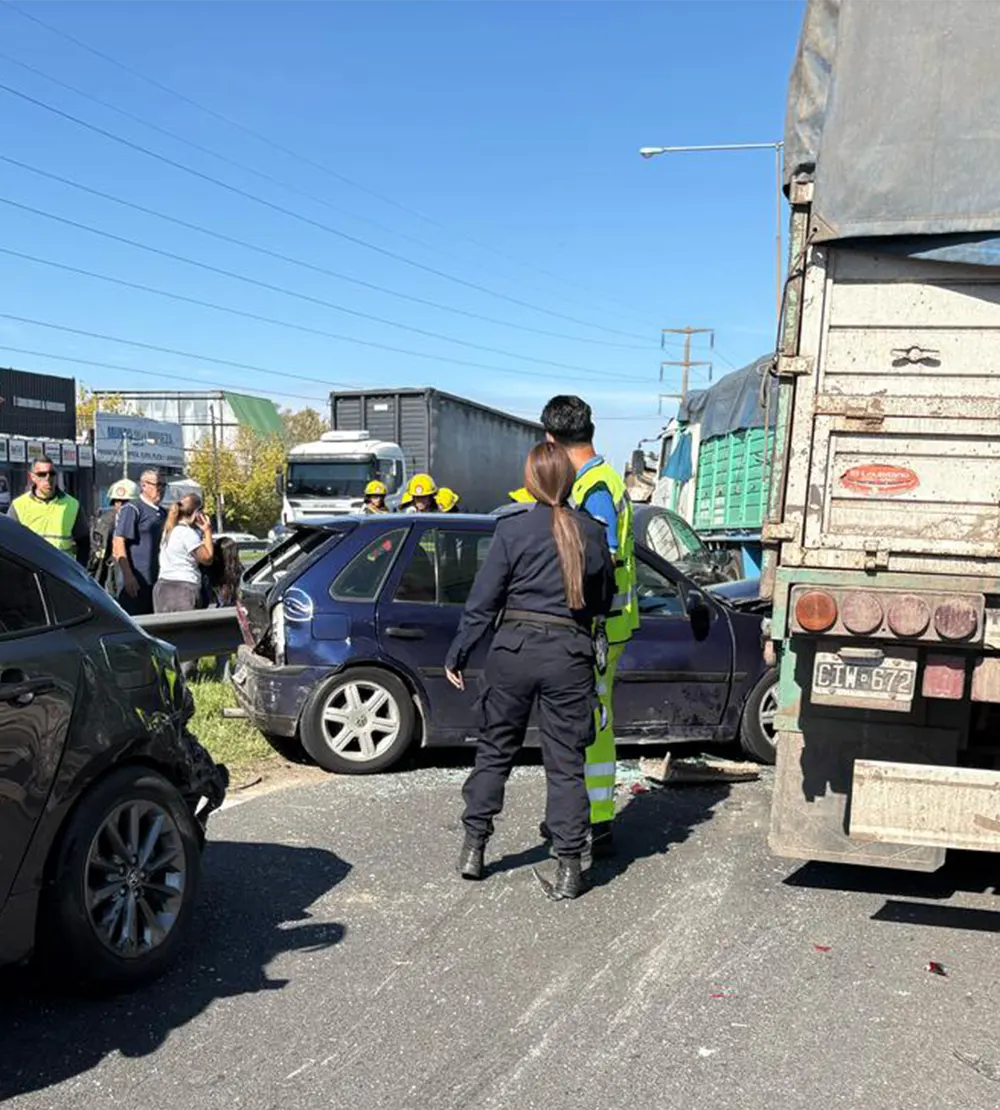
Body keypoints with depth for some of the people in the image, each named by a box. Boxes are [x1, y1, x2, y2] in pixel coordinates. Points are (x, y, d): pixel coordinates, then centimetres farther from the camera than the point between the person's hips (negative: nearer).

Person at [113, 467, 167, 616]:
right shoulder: (132, 509, -6)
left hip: (157, 581, 8)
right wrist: (128, 575, -19)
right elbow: (118, 543, -12)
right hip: (136, 581, -8)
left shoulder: (163, 513, 18)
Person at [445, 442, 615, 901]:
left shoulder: (511, 530, -6)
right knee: (565, 763, 7)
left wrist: (457, 655, 3)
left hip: (514, 649, -1)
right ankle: (570, 866, 9)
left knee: (495, 750, 15)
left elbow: (483, 601, -4)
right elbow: (604, 601, 12)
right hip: (570, 656, 1)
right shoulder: (592, 533, 1)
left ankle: (473, 847, 22)